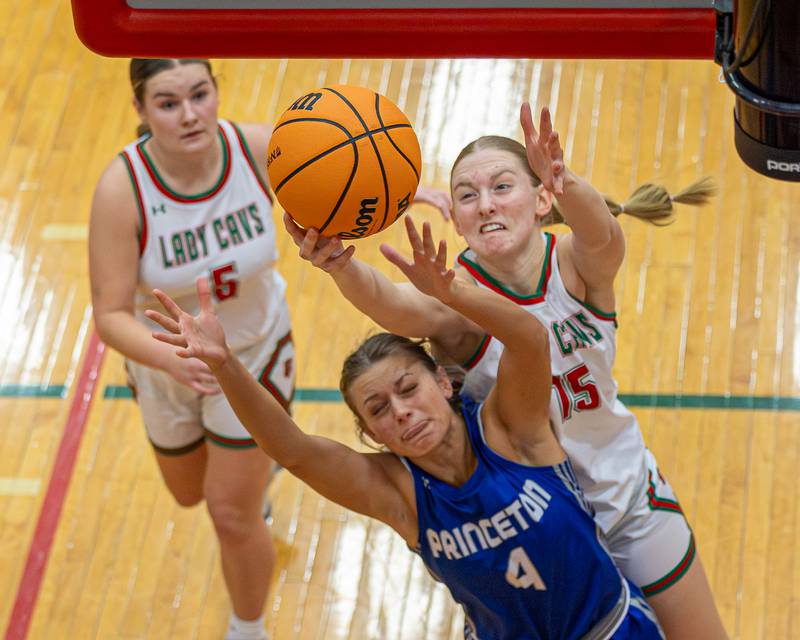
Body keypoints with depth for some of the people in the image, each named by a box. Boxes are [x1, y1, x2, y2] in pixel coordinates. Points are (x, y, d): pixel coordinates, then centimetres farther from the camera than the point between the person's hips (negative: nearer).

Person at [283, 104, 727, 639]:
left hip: (625, 490, 2)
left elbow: (603, 237, -41)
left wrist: (567, 186, -64)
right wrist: (341, 267, -68)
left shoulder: (578, 263, -17)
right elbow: (390, 304, -45)